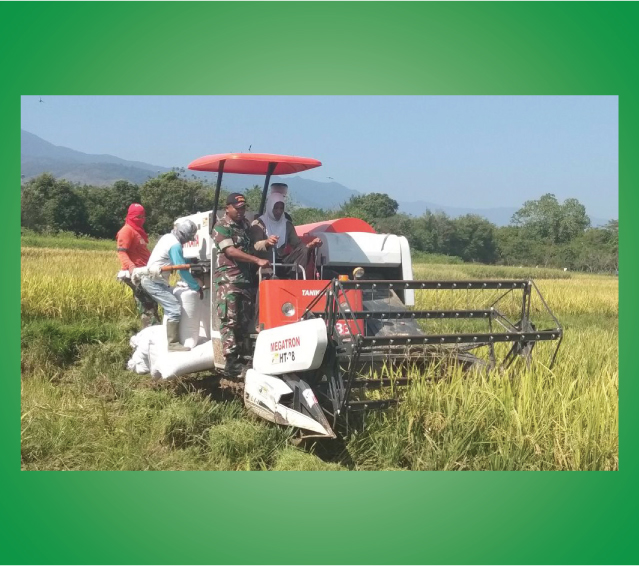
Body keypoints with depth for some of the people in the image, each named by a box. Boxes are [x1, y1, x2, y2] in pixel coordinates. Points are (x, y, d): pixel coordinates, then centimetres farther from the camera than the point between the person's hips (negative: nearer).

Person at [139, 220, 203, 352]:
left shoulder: (168, 237, 9)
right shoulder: (175, 245, -20)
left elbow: (179, 261, 23)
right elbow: (182, 270, -21)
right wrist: (197, 287, -14)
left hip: (151, 278, 10)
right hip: (154, 281, -10)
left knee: (170, 306, 18)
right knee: (174, 308, -14)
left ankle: (171, 337, 26)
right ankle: (173, 344, -15)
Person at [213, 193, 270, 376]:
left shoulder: (245, 224, 18)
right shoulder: (221, 226, -4)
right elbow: (231, 251, -17)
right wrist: (258, 261, -24)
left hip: (245, 278, 7)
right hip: (227, 280, -7)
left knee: (244, 321, 7)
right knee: (229, 320, -9)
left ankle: (240, 355, 14)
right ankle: (231, 362, -12)